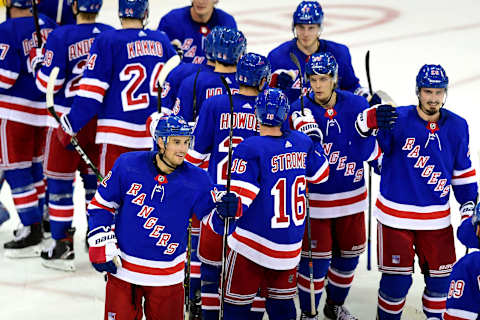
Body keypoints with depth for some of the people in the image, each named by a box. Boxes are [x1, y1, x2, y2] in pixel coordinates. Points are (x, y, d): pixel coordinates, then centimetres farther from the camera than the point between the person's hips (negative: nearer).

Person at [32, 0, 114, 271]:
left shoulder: (61, 36, -14)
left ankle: (63, 245, 3)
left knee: (60, 180, 4)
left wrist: (41, 65, 6)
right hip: (102, 120, 5)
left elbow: (47, 83, -14)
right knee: (96, 177, 17)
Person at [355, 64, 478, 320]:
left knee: (441, 274, 10)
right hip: (395, 215, -4)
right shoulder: (398, 119, -12)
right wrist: (372, 119, -40)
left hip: (437, 217, 4)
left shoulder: (457, 126, 2)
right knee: (397, 277, 1)